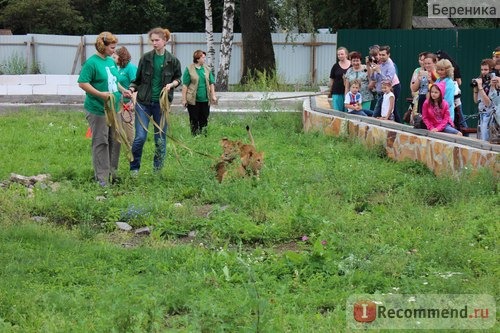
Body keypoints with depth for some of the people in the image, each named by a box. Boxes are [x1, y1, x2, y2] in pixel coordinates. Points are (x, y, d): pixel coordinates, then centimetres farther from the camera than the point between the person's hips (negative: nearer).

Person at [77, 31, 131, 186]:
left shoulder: (111, 61, 11)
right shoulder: (92, 62, -14)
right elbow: (83, 83, -18)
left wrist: (123, 90, 8)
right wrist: (101, 94, -25)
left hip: (113, 109, 8)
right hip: (98, 110, -8)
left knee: (115, 141, 13)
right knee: (101, 142, -2)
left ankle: (112, 173, 26)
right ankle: (102, 177, 5)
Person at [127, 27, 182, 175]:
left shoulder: (172, 60, -1)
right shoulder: (146, 58, -2)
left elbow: (178, 78, 13)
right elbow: (138, 79, 6)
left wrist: (172, 84, -8)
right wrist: (131, 89, -12)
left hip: (161, 103, 1)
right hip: (144, 103, -1)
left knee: (161, 138, 6)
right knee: (140, 136, -8)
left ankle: (157, 169, 19)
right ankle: (134, 168, 7)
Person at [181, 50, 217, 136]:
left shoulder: (207, 69, 8)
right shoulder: (189, 69, -4)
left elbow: (211, 83, 13)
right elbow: (185, 85, -4)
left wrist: (213, 95, 6)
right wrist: (184, 99, -6)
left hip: (205, 100, 3)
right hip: (193, 100, -3)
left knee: (204, 119, 5)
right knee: (194, 120, 3)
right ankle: (194, 136, 10)